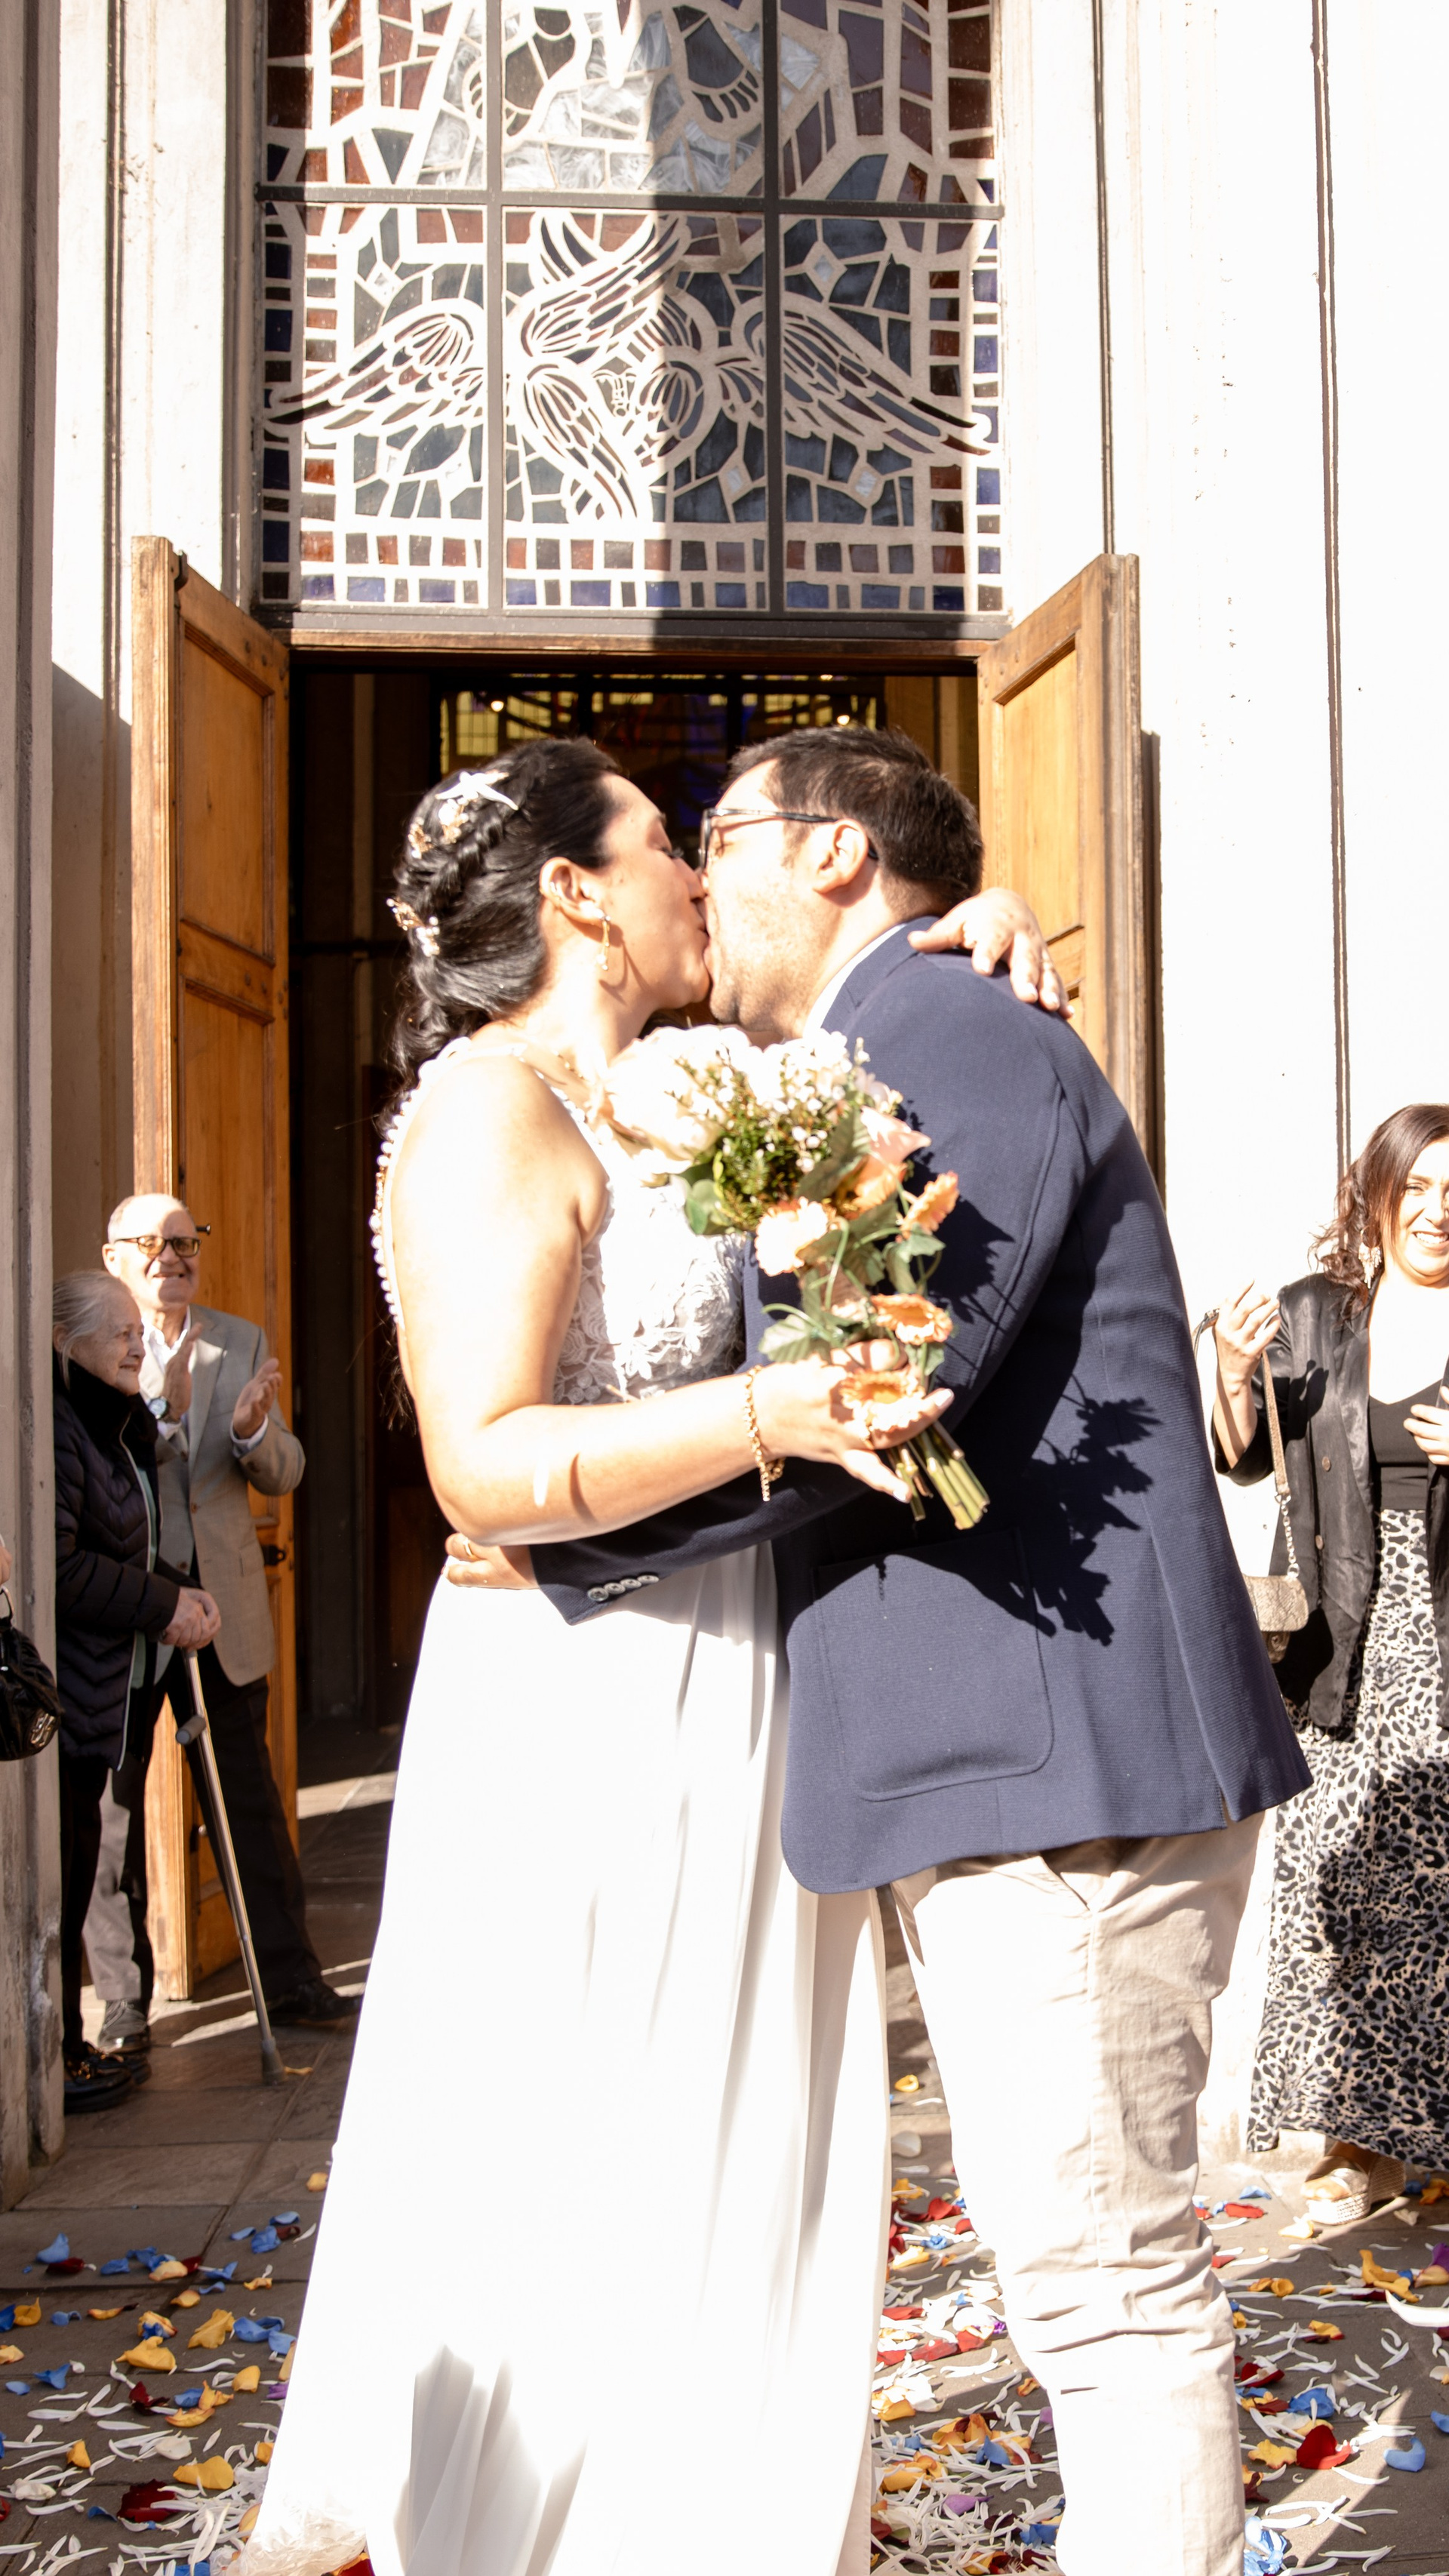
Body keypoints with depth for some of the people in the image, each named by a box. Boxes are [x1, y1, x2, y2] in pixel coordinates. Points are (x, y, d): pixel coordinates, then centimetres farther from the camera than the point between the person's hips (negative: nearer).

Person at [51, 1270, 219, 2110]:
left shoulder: (121, 1425, 17)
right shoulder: (54, 1429, -17)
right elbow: (55, 1569, -22)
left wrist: (180, 1592, 8)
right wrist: (161, 1607, -15)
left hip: (115, 1689, 10)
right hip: (68, 1692, -10)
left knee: (78, 1869, 14)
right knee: (61, 1873, -3)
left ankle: (70, 2048, 22)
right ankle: (51, 2062, 6)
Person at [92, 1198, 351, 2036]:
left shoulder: (242, 1343, 9)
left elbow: (283, 1474, 7)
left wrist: (253, 1430, -16)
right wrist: (160, 1410, -28)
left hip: (222, 1607, 3)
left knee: (252, 1799, 10)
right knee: (113, 1805, 4)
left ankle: (290, 1977, 20)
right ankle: (124, 2000, 16)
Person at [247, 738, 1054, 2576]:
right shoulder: (491, 1108, -12)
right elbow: (484, 1465, -22)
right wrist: (773, 1412, -34)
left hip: (729, 1719, 9)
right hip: (594, 1730, -9)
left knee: (738, 2202, 14)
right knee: (576, 2221, 0)